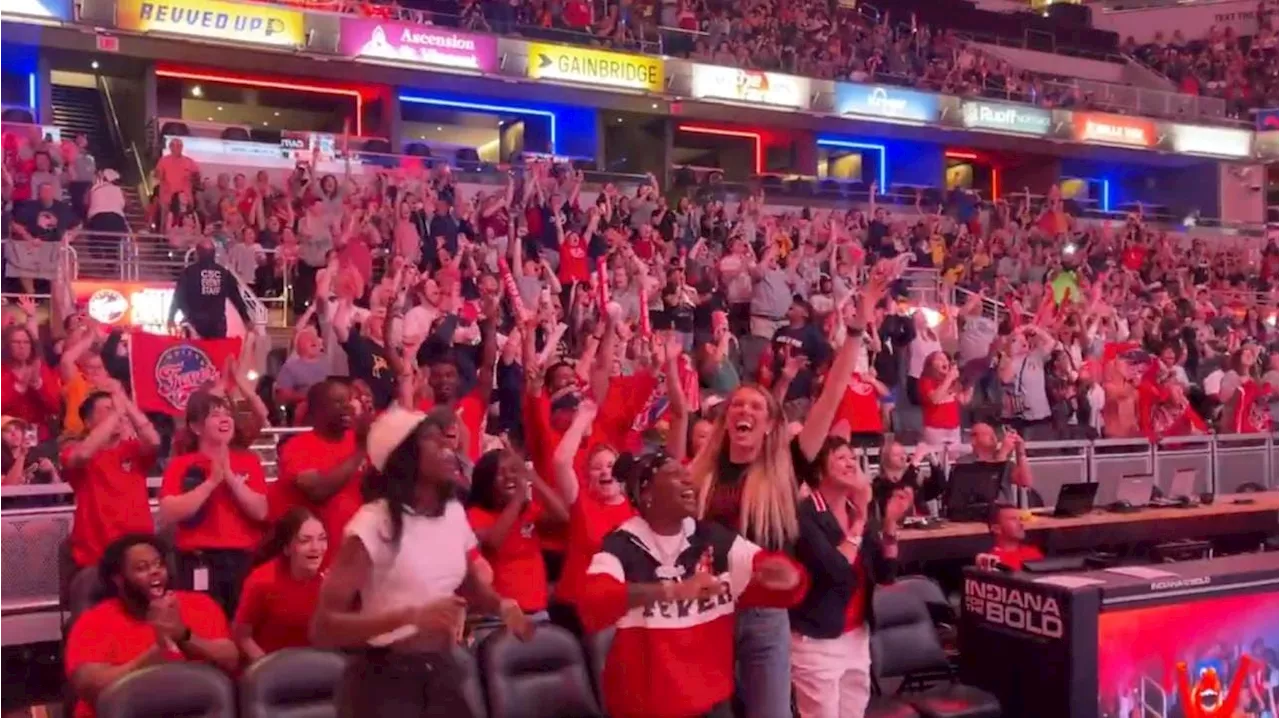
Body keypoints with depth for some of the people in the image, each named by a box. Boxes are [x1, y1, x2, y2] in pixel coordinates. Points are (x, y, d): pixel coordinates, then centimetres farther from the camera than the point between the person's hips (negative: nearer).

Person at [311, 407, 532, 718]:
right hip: (384, 679, -6)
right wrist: (412, 615, -30)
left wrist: (502, 605, -4)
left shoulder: (454, 512, 3)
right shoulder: (374, 523, -16)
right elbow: (323, 628, -21)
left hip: (442, 671, 6)